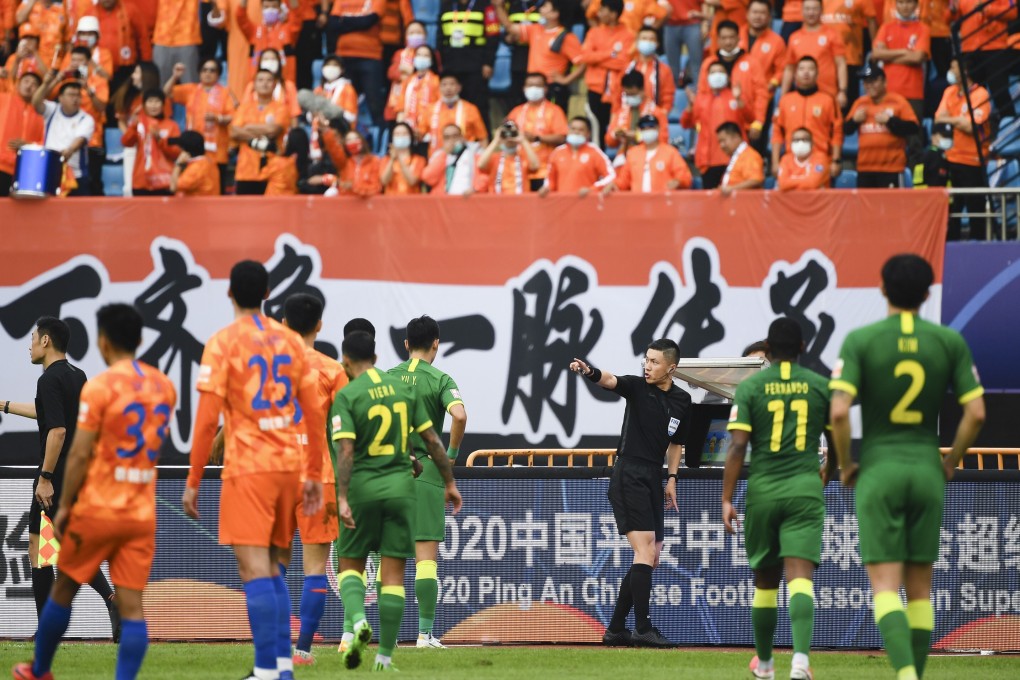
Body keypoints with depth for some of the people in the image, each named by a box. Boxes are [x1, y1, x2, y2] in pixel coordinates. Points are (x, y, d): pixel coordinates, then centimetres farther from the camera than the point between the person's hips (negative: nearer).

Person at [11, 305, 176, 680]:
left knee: (63, 589, 16)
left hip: (97, 508, -3)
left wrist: (64, 505, -6)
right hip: (143, 513, 3)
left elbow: (79, 454, -13)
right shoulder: (163, 386, 5)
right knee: (131, 605, -3)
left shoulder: (99, 387, -12)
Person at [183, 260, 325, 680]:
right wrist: (314, 476, 17)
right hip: (290, 465, 5)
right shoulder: (290, 341, 10)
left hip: (248, 467, -5)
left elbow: (207, 418, -9)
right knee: (272, 567, 16)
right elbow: (315, 416, 10)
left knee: (254, 567, -8)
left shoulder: (223, 343, -5)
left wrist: (193, 482, -5)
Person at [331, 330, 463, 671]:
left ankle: (358, 620, -16)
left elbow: (345, 450, -16)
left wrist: (342, 498, -20)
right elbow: (432, 440, 7)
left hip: (363, 488, -2)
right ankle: (385, 655, 3)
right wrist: (449, 481, 15)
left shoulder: (346, 396, -7)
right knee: (393, 572, 5)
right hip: (401, 486, 3)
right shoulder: (404, 388, 6)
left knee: (350, 565, 13)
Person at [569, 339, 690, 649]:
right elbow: (610, 380, -27)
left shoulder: (682, 400, 9)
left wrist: (671, 478, 14)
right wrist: (590, 372, -48)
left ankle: (615, 629, 17)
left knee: (650, 559, 9)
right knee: (645, 550, -16)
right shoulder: (637, 386, -6)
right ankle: (642, 629, -16)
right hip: (628, 476, -7)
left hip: (653, 479, 7)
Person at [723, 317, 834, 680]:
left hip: (762, 490, 1)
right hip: (805, 491, -1)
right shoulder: (821, 386, 4)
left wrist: (726, 500, -6)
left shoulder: (750, 387, 0)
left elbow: (738, 445, -7)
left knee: (765, 580, 15)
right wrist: (825, 476, 30)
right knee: (800, 576, -11)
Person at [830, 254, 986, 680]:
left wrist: (845, 465, 1)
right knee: (920, 588, 11)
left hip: (878, 470, -2)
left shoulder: (860, 340, -5)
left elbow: (839, 411, -14)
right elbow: (975, 413, -1)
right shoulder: (950, 342, 2)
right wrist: (950, 463, 13)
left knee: (885, 584, -6)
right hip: (927, 471, 2)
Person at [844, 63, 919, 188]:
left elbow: (914, 129, -8)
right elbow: (846, 129, 17)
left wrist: (889, 121, -14)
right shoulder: (860, 103, 13)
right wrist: (854, 120, -3)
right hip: (865, 168, 5)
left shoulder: (898, 102, -1)